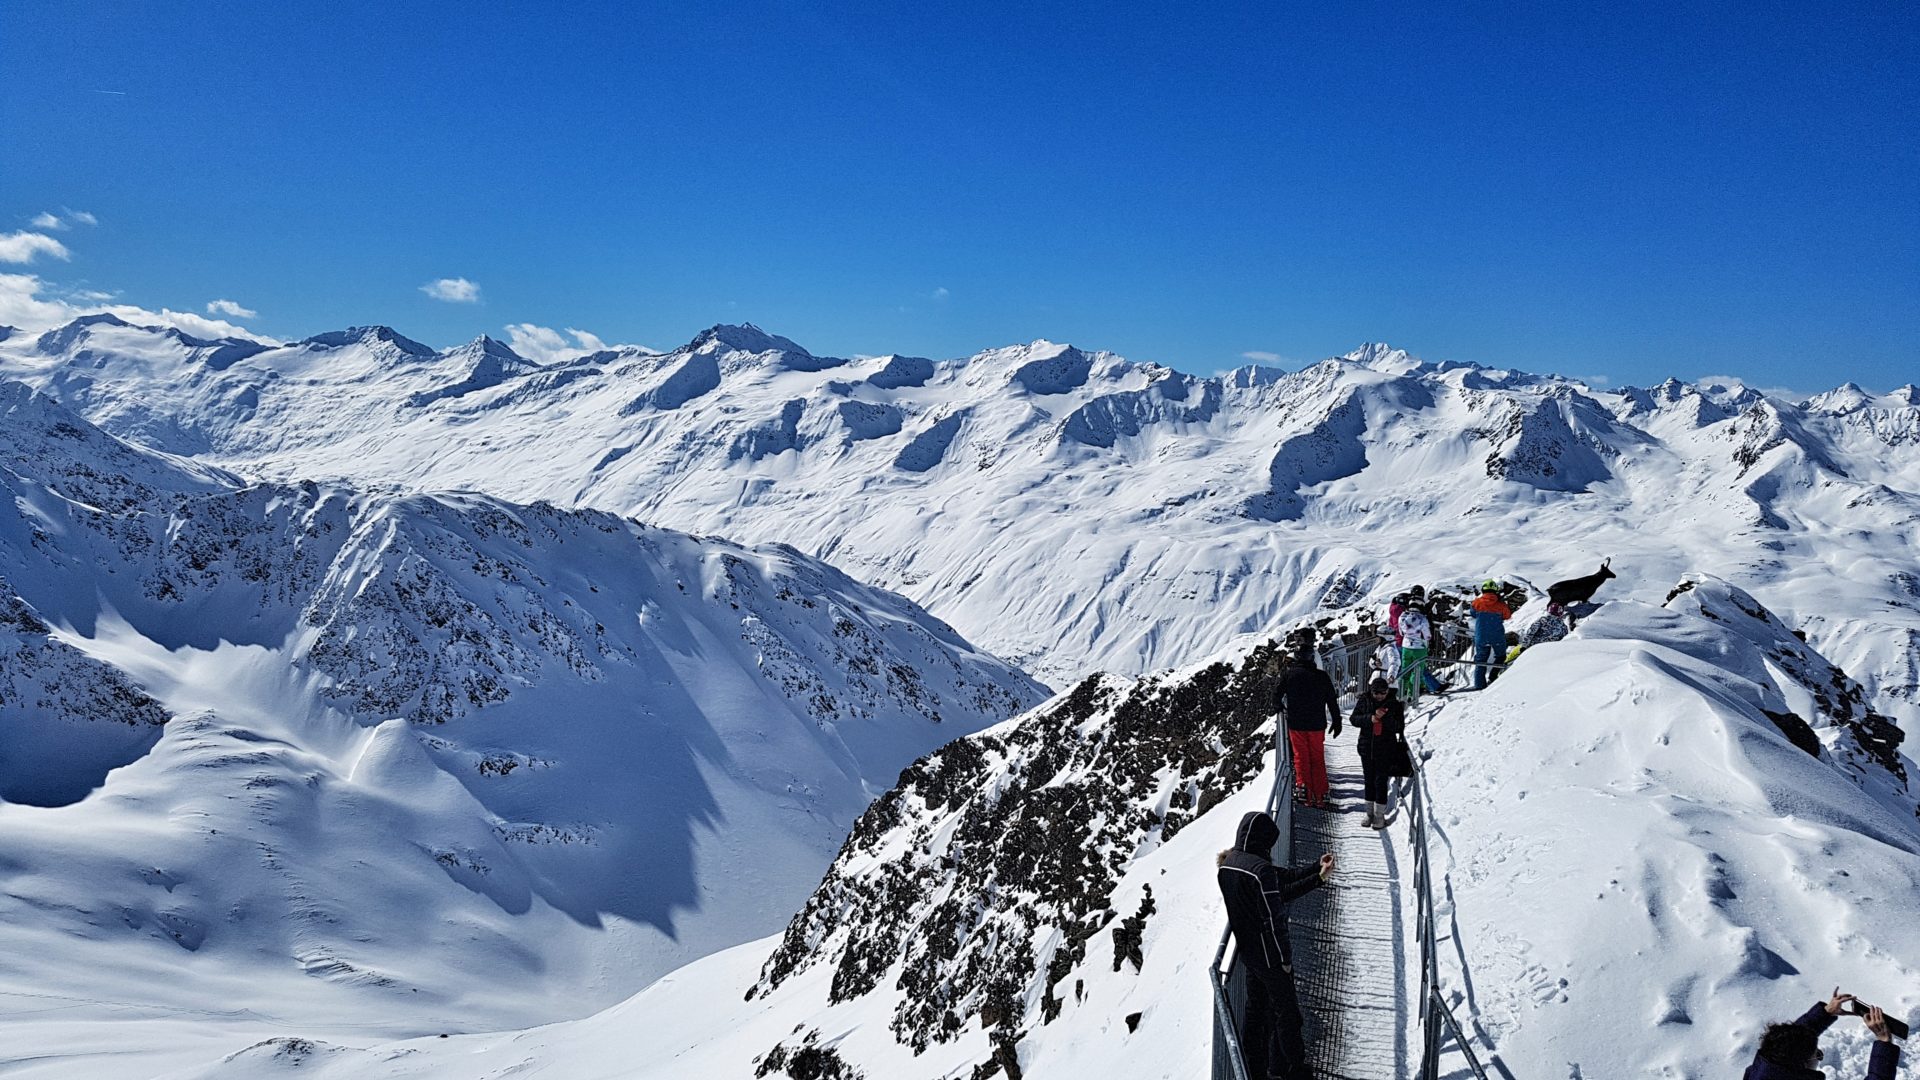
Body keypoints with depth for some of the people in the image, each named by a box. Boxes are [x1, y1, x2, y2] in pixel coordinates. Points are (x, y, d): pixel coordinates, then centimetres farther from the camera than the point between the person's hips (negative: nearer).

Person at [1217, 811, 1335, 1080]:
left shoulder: (1228, 864, -1)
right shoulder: (1260, 869, -29)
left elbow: (1283, 878, 2)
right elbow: (1273, 919, -24)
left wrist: (1317, 871, 0)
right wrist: (1285, 957, -11)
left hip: (1246, 953, 8)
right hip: (1269, 956, -8)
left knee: (1255, 1010, 21)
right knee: (1286, 1012, 12)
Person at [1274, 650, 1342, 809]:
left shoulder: (1288, 674, -4)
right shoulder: (1322, 676, 0)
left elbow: (1277, 693, 0)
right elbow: (1332, 701, 5)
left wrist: (1278, 708, 20)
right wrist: (1337, 722, 13)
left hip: (1296, 723, -1)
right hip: (1317, 724, 1)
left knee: (1301, 757, 8)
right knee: (1318, 759, 10)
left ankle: (1304, 786, -10)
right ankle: (1321, 795, 8)